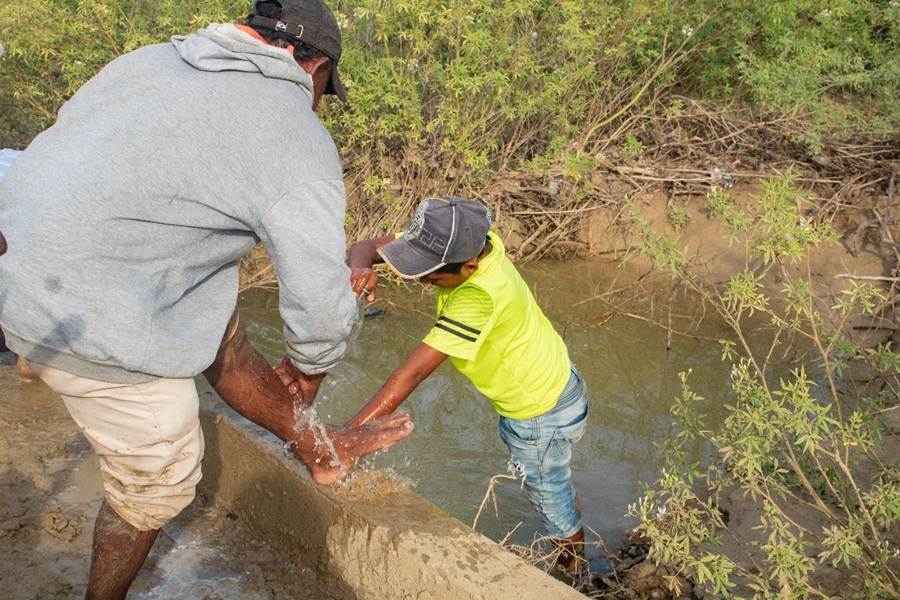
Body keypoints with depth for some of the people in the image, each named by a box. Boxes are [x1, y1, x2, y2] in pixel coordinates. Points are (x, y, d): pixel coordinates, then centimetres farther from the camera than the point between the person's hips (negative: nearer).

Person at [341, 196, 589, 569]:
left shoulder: (479, 298, -41)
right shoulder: (460, 239, -18)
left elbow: (412, 373, -42)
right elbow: (365, 247, -14)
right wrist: (361, 268, -38)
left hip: (542, 413, -8)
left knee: (551, 500, 19)